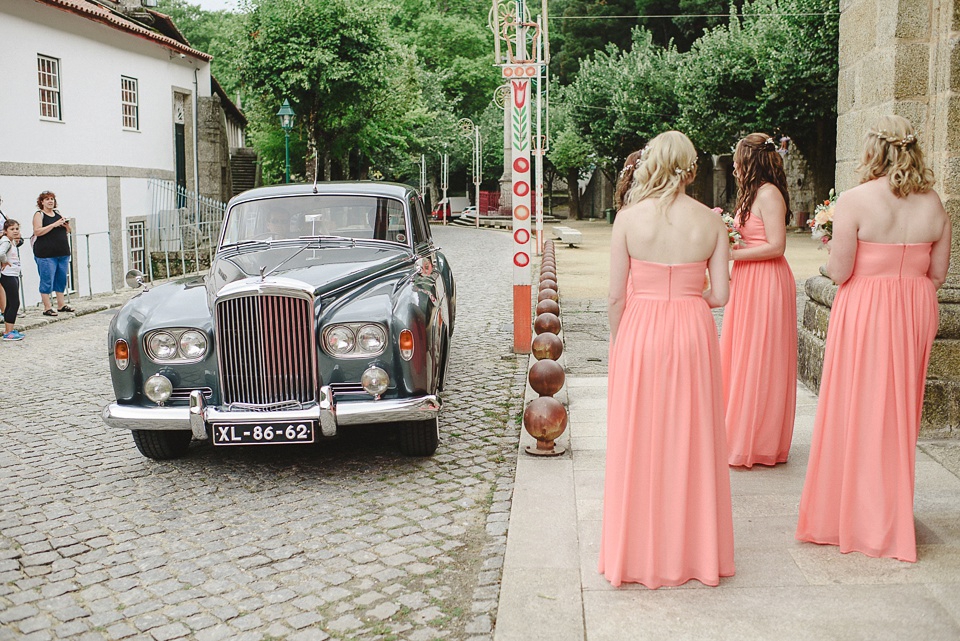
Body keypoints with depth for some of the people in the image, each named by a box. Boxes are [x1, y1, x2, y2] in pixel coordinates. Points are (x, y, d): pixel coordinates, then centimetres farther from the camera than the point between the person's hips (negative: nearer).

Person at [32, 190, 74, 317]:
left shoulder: (57, 214, 17)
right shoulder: (39, 214, -1)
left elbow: (67, 232, 23)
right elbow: (37, 231, -14)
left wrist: (66, 225, 1)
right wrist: (54, 225, -18)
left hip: (63, 253, 6)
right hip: (46, 253, -6)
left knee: (61, 279, 10)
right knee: (47, 280, -5)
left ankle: (61, 305, 18)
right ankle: (47, 308, -1)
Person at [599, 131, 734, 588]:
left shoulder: (629, 218, -6)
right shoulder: (711, 221, -1)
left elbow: (616, 295, -5)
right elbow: (720, 295, -1)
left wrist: (616, 344, 8)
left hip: (640, 331, -1)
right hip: (693, 331, 2)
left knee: (638, 442, 8)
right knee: (690, 439, 12)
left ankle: (639, 552, 18)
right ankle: (692, 548, 24)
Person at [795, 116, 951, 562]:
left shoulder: (854, 201, -14)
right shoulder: (934, 204, 1)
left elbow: (838, 272, -15)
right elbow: (938, 273, 6)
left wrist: (832, 249, 4)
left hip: (864, 311, -5)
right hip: (916, 311, 5)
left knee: (857, 411, 6)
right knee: (900, 411, 16)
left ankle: (850, 514, 16)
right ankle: (892, 518, 29)